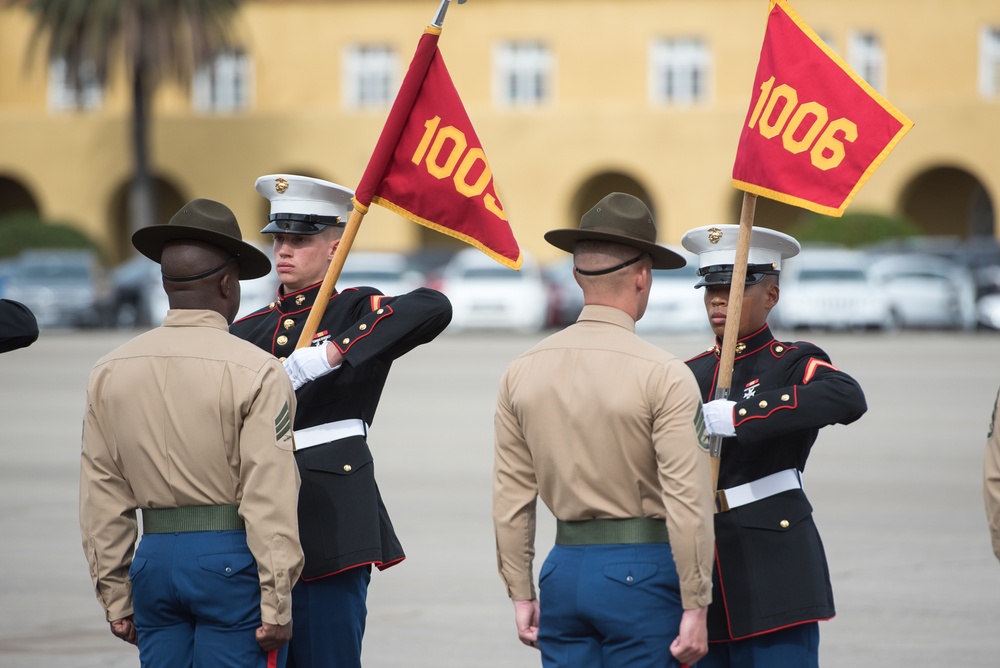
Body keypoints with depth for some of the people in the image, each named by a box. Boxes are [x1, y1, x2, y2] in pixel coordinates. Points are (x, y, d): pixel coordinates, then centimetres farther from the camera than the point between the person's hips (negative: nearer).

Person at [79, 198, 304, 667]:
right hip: (232, 559, -5)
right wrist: (276, 606, -8)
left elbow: (101, 498, 8)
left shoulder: (109, 372, 7)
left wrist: (115, 597, 14)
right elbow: (270, 499, -11)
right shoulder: (256, 373, -8)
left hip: (154, 559, 5)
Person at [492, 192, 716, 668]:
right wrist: (695, 609, -11)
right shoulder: (664, 376, -11)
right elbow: (686, 500, -15)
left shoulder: (522, 372, 4)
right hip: (642, 573, -5)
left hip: (564, 572, 5)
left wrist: (521, 594, 14)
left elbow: (511, 497, 7)